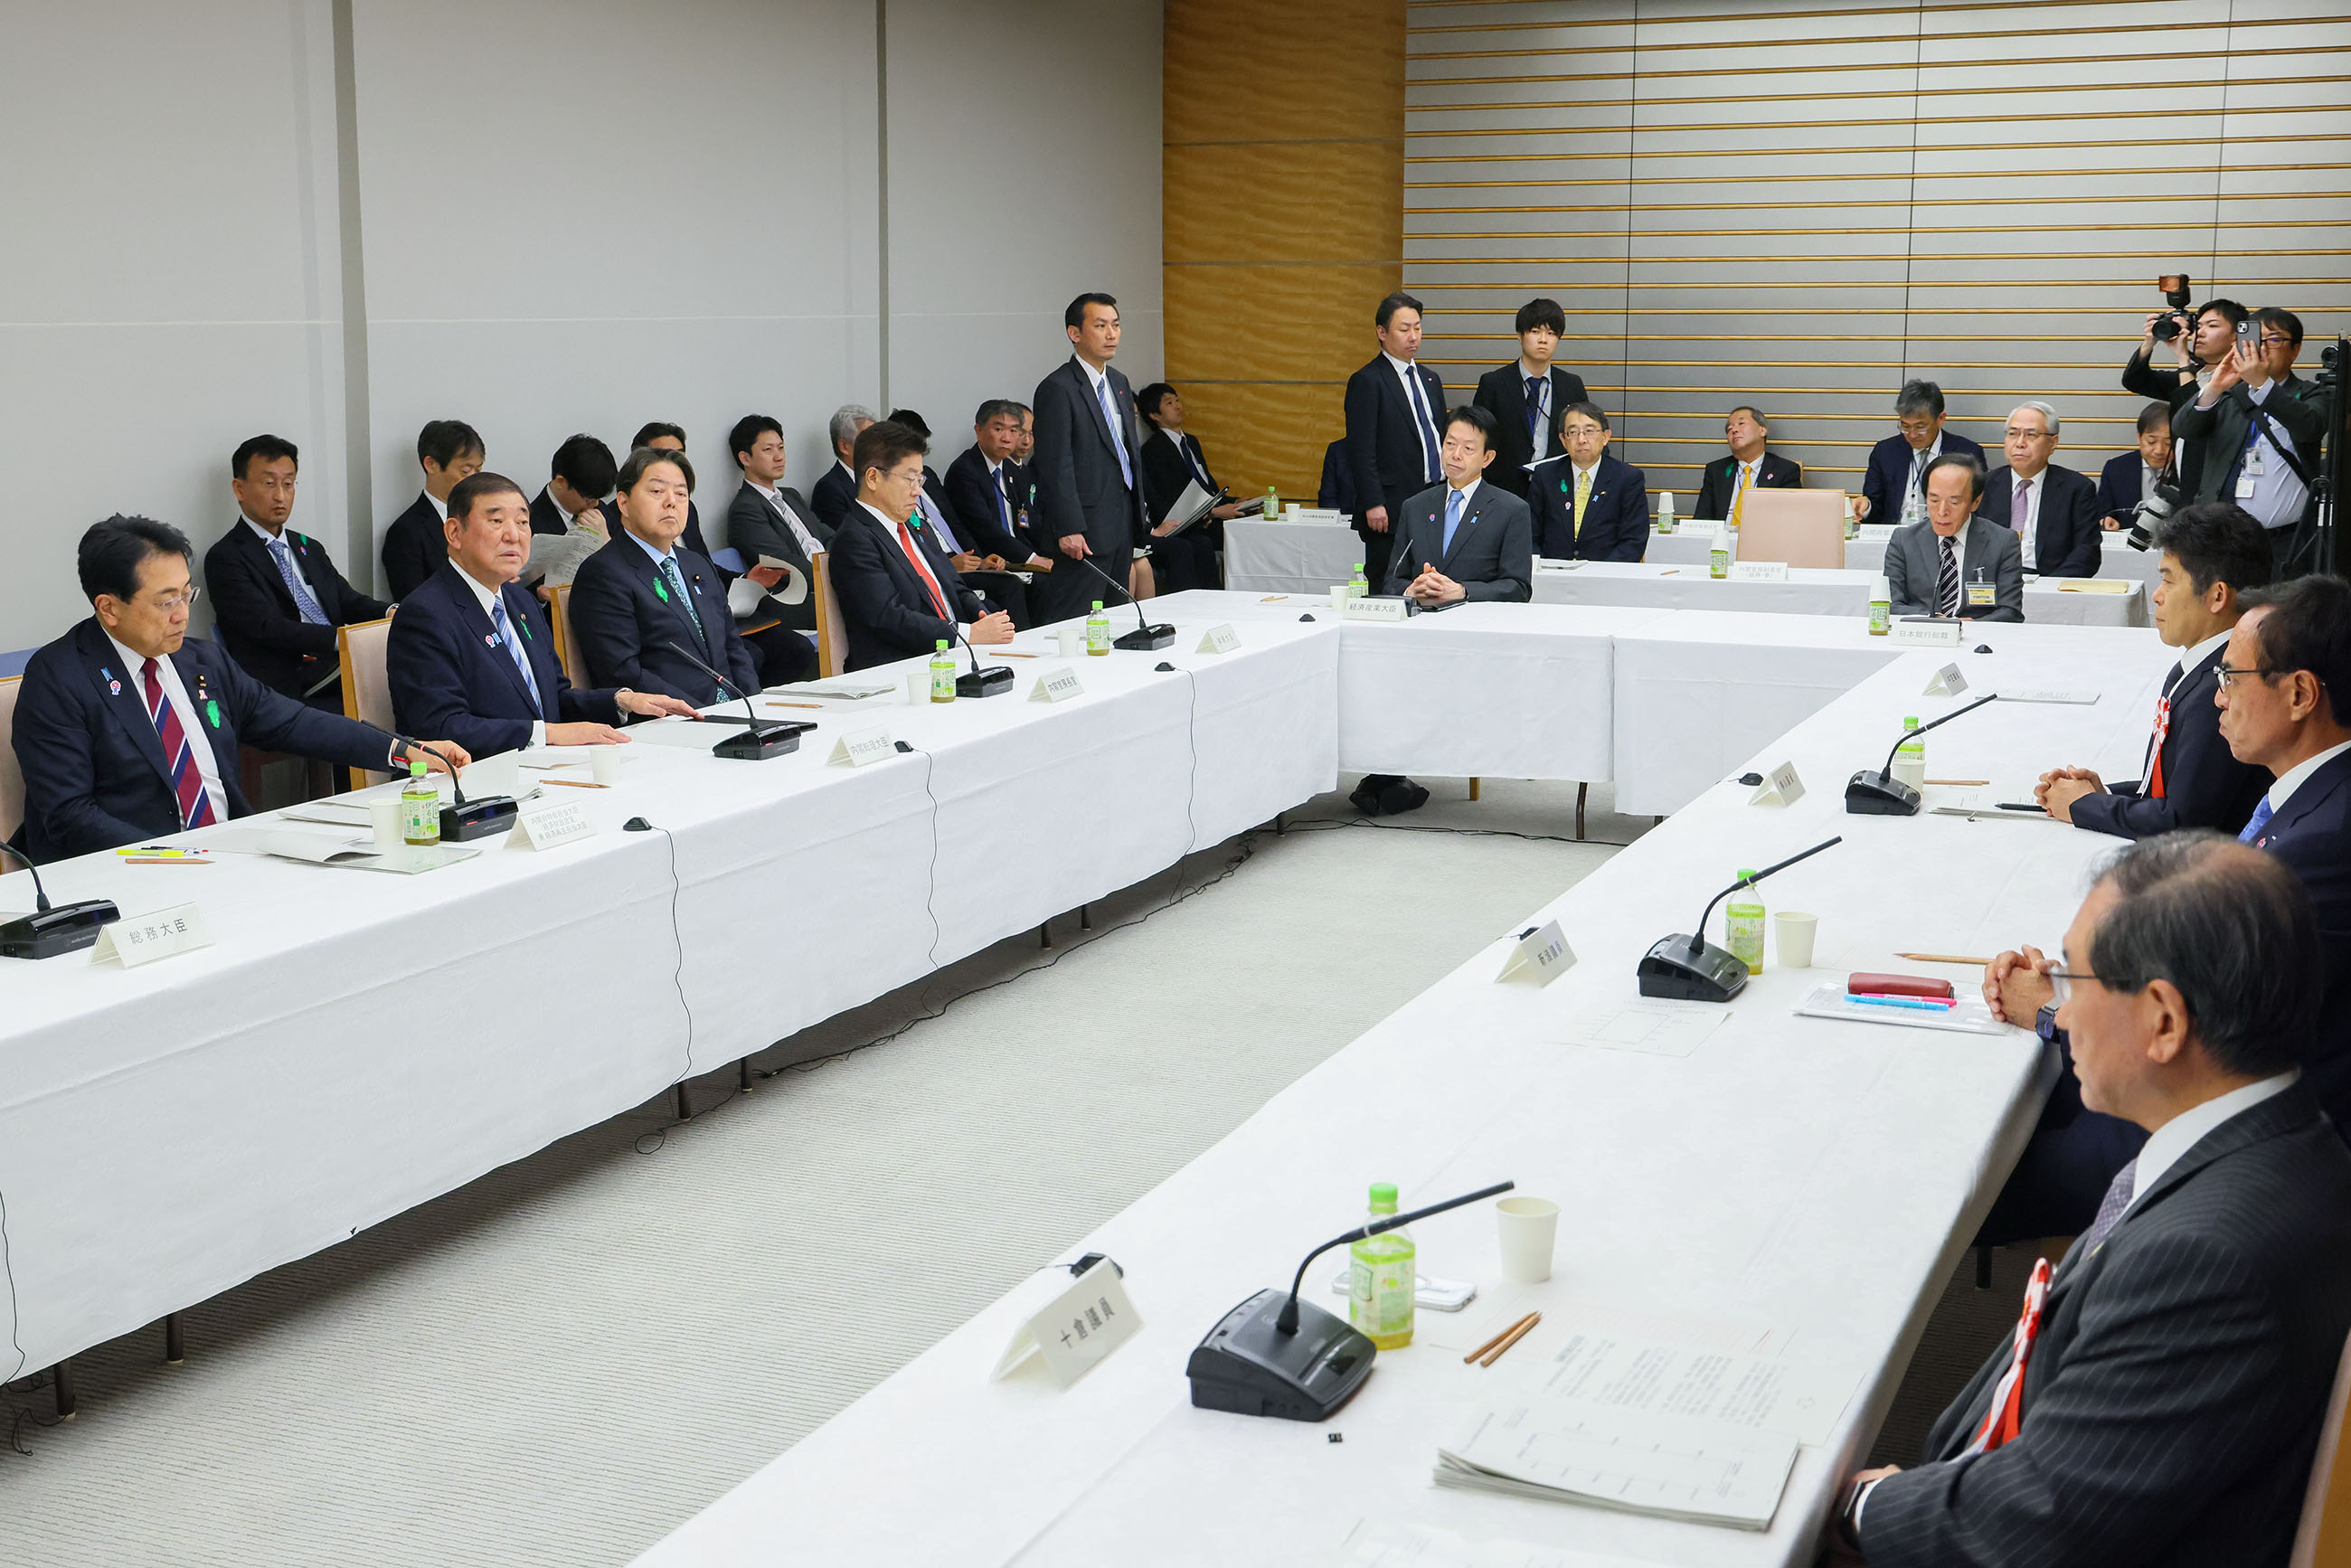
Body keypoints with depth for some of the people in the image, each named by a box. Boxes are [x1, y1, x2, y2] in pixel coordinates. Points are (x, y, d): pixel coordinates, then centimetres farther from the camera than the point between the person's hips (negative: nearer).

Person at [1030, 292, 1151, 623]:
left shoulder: (1119, 383, 17)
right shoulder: (1058, 388, -11)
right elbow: (1056, 465, -16)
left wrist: (1137, 521, 18)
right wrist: (1068, 530, -21)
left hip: (1121, 529, 9)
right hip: (1083, 535, -9)